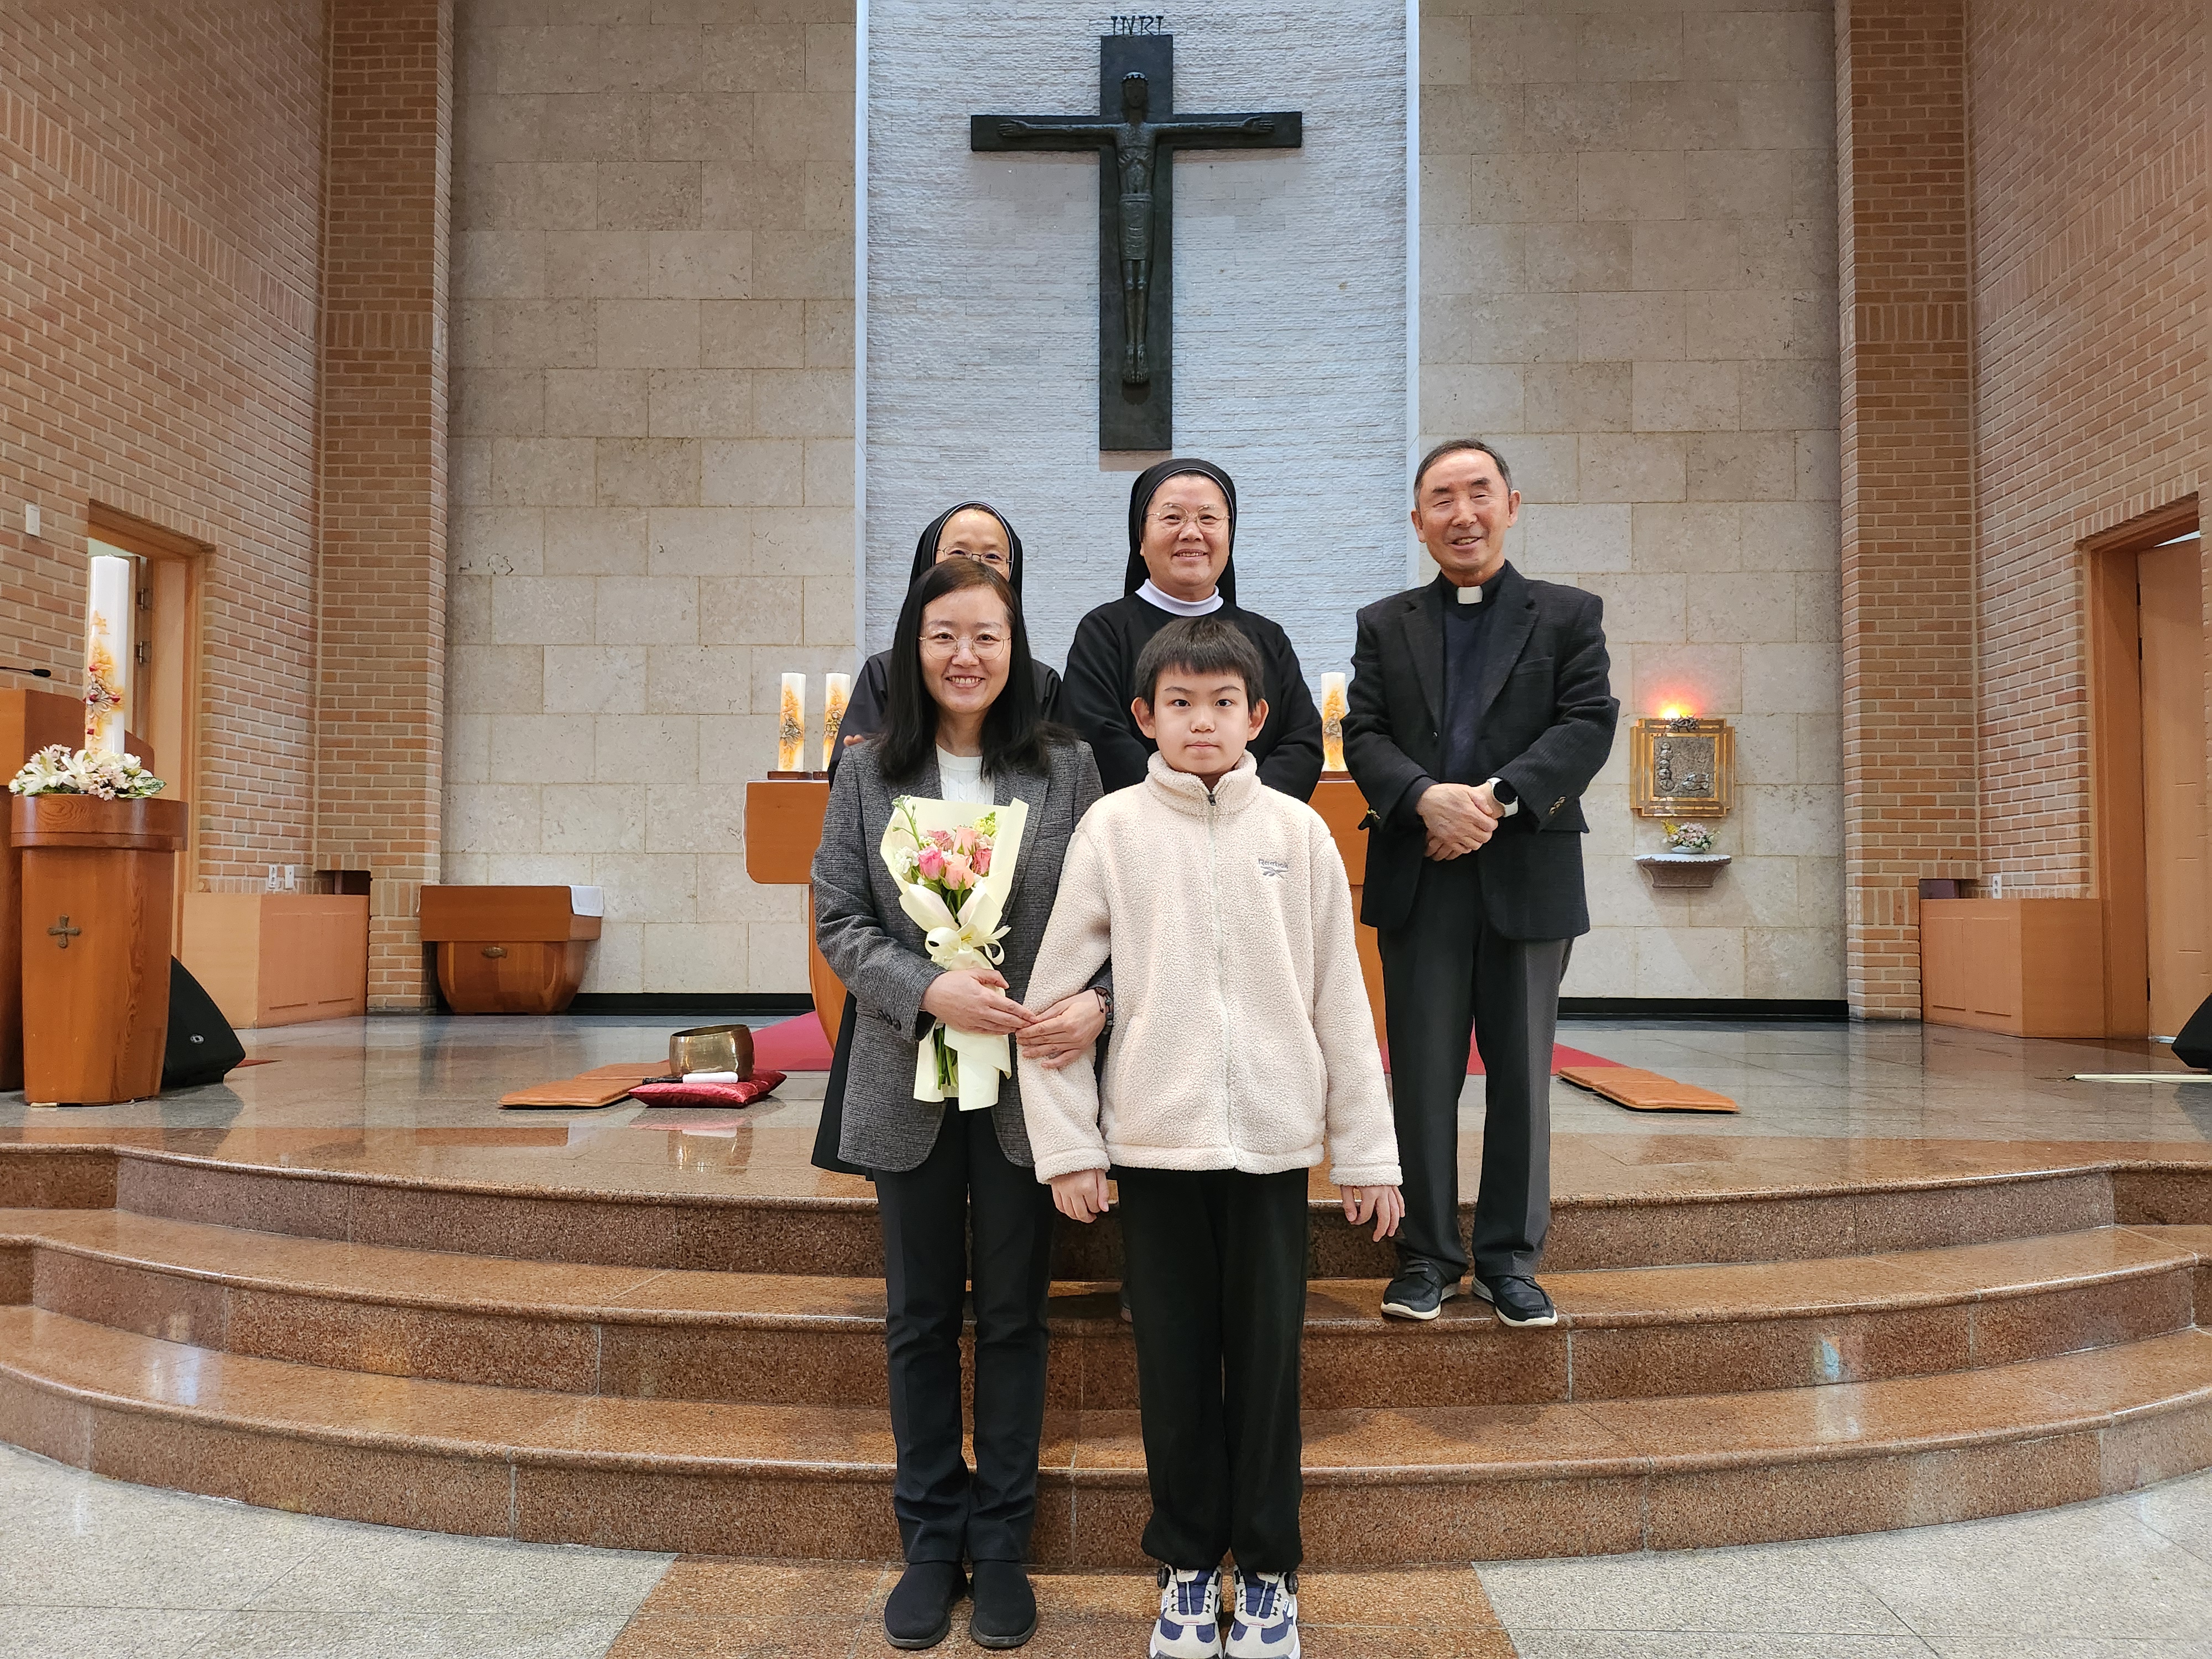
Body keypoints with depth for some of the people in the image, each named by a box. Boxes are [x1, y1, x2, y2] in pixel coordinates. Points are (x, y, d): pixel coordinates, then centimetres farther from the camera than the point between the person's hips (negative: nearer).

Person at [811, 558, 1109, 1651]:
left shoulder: (1066, 769, 0)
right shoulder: (867, 774, 3)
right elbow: (840, 923, -2)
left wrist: (1095, 1002, -20)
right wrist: (932, 991, -17)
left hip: (1029, 1082, -1)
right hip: (912, 1081, 1)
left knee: (1014, 1315, 10)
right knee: (920, 1319, 12)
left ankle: (1002, 1547, 26)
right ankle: (932, 1542, 28)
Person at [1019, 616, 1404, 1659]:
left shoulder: (1297, 833, 2)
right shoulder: (1113, 829, 0)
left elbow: (1341, 1002, 4)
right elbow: (1054, 993, 0)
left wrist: (1368, 1152, 4)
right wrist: (1066, 1146, -4)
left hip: (1273, 1140, 1)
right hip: (1153, 1141, 0)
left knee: (1268, 1360, 9)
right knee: (1174, 1362, 9)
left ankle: (1267, 1568, 26)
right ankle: (1187, 1563, 27)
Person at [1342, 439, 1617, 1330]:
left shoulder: (1569, 615, 8)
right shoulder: (1384, 625, 12)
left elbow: (1588, 726, -4)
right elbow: (1364, 736, 2)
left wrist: (1497, 797, -17)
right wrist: (1428, 797, -18)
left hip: (1528, 877, -1)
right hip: (1419, 880, 1)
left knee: (1521, 1073, 6)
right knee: (1423, 1075, 4)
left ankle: (1510, 1257, 17)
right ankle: (1427, 1256, 16)